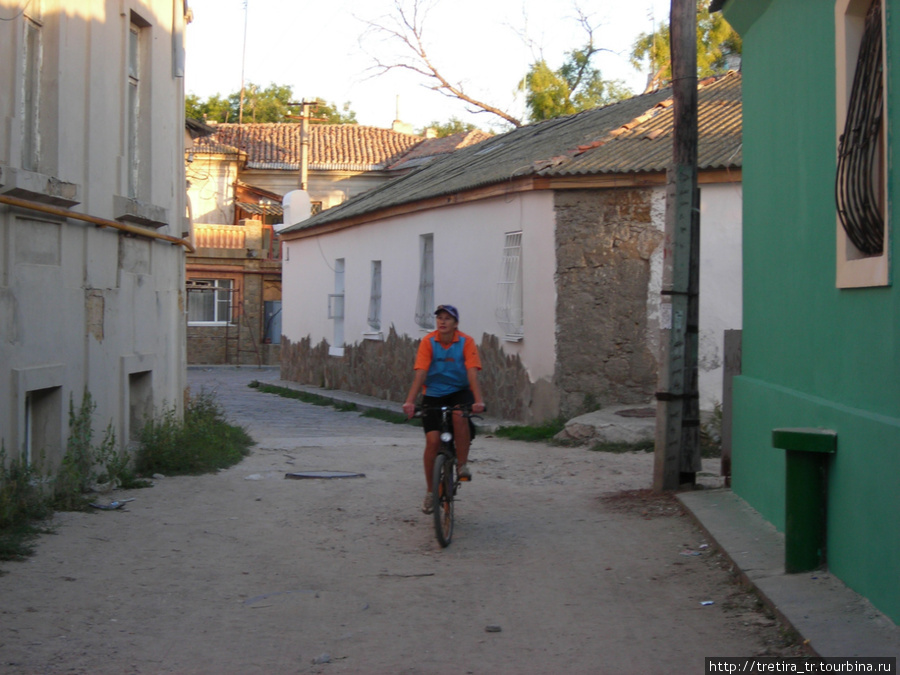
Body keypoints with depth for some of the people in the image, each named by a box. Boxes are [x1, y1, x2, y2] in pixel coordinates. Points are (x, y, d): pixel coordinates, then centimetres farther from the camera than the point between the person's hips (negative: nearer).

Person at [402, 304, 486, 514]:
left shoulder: (466, 342, -11)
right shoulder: (428, 342, -11)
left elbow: (472, 372, -20)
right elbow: (420, 373, -18)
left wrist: (478, 400, -33)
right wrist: (410, 402, -29)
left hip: (459, 392, 0)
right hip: (433, 395, 0)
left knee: (460, 416, -34)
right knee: (432, 440, -12)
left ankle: (462, 464, -15)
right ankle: (431, 491, 3)